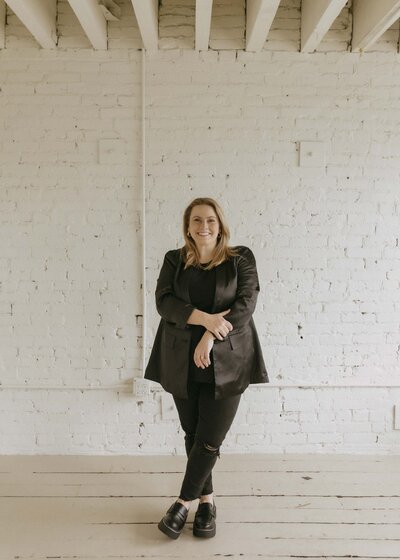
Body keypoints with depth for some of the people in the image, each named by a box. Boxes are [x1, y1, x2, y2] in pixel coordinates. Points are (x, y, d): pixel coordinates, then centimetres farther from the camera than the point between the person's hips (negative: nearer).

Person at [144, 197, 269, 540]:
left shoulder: (241, 259, 2)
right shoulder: (174, 260, 7)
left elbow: (246, 303, -9)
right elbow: (164, 300, -6)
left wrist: (210, 338, -19)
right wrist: (205, 319, -21)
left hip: (226, 363, -2)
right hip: (183, 363, 2)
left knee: (209, 440, -1)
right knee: (193, 435, 11)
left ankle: (184, 502, 15)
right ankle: (207, 501, 28)